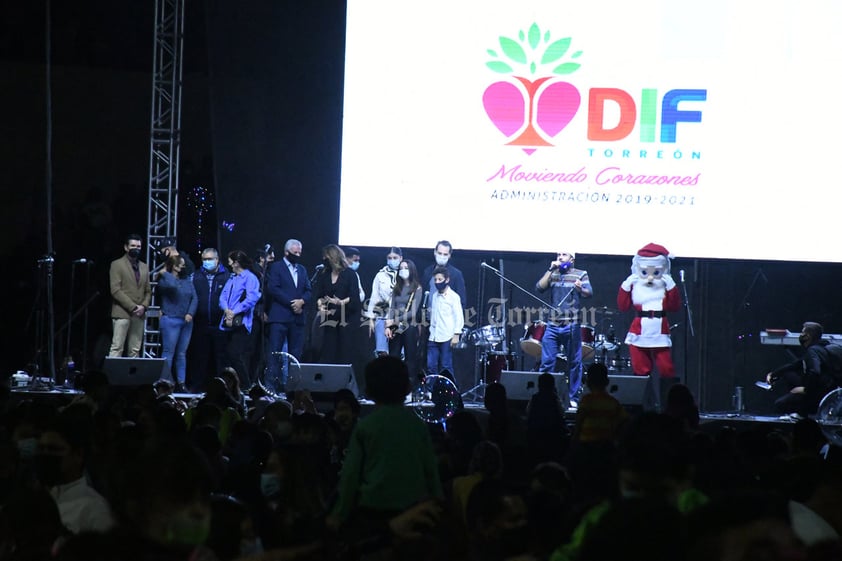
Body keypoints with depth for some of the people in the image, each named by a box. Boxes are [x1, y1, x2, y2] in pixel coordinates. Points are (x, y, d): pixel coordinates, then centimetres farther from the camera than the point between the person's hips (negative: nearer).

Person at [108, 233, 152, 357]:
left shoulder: (144, 267, 18)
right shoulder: (117, 265, 0)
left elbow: (148, 291, 18)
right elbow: (115, 290, -8)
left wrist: (144, 306, -3)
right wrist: (133, 307, -13)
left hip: (139, 315, 5)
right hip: (122, 313, -5)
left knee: (135, 351, 2)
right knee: (117, 348, -9)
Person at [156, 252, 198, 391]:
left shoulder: (187, 281, 12)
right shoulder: (164, 279, -5)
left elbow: (194, 298, 7)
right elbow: (172, 285, -28)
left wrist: (190, 313, -7)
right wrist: (165, 273, -13)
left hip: (186, 321, 6)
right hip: (171, 320, -6)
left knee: (182, 354, 8)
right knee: (168, 353, -6)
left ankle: (181, 384, 11)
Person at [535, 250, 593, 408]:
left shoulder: (581, 274, 5)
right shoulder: (552, 275, 13)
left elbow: (589, 293, -8)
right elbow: (539, 287, -1)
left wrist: (580, 289, -30)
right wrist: (551, 270, -6)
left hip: (572, 325, -2)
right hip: (553, 325, 2)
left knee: (574, 363, 2)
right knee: (546, 362, -3)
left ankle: (573, 398, 9)